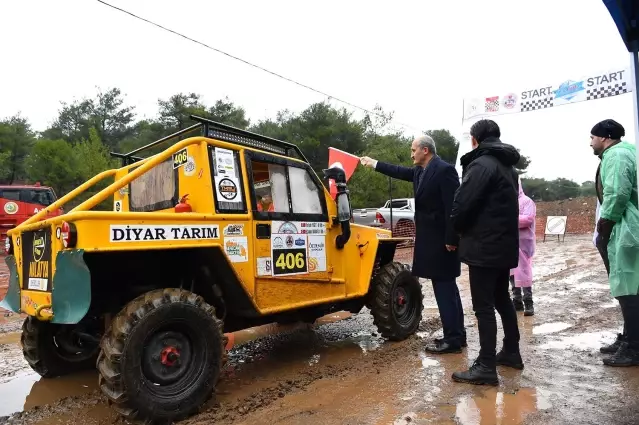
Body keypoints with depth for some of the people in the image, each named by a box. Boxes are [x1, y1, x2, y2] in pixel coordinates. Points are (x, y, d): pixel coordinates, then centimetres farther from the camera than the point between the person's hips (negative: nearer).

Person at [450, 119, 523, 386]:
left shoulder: (481, 164, -15)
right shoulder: (508, 166, 16)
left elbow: (463, 204, -20)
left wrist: (457, 229, 0)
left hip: (484, 245, -10)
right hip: (505, 244, 10)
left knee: (483, 306, -5)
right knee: (502, 299, 20)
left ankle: (486, 367, -1)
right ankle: (511, 352, 31)